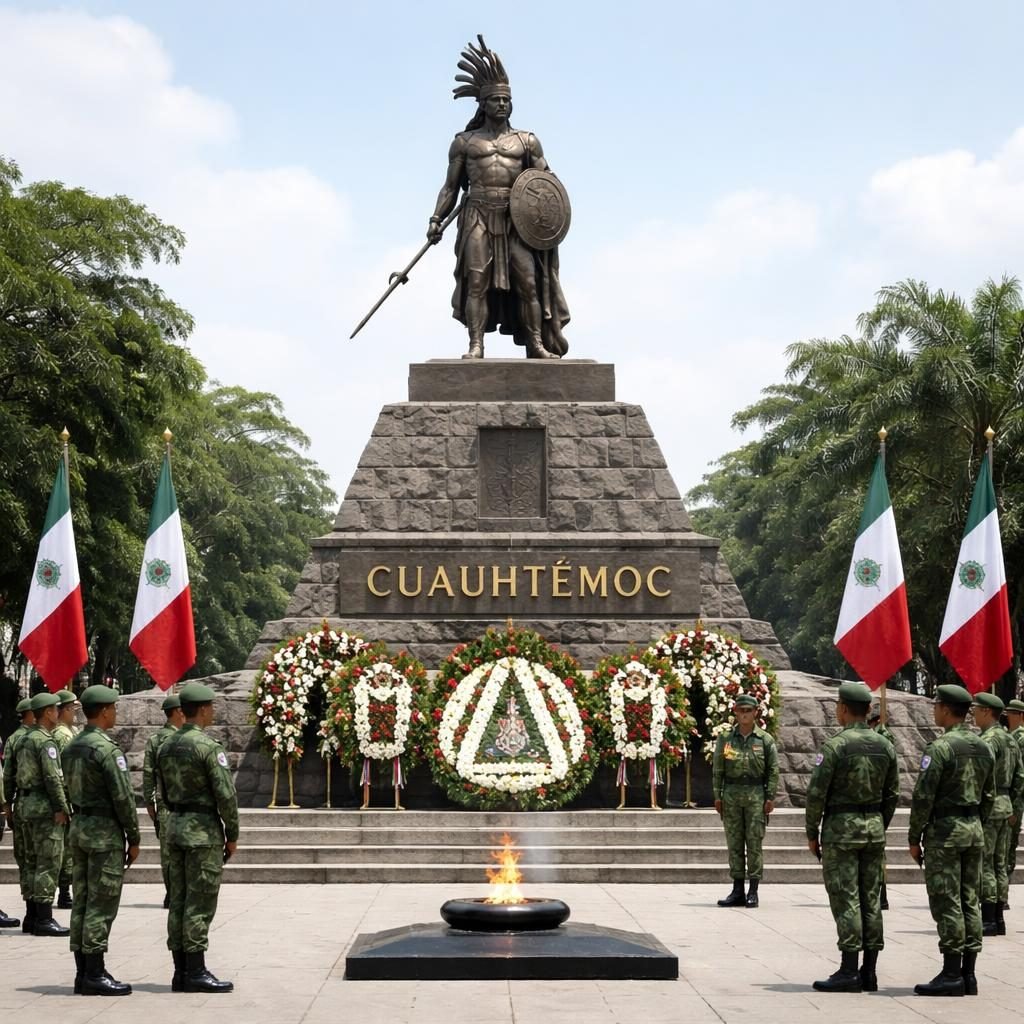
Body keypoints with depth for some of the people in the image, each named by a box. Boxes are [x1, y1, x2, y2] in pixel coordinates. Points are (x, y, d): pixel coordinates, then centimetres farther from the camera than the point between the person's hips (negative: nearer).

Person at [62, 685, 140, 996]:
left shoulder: (71, 748, 11)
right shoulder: (106, 749, -16)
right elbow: (123, 797, -17)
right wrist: (134, 839, -10)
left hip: (79, 827, 9)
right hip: (105, 830, -9)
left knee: (82, 901, 9)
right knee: (101, 904, -6)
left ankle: (83, 973, 12)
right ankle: (95, 975, -5)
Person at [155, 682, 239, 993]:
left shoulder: (166, 747, 10)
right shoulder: (208, 747, -14)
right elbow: (225, 794, -16)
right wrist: (232, 835, -7)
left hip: (175, 827, 8)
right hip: (204, 830, -8)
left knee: (179, 901, 8)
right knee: (199, 904, -5)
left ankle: (181, 972, 11)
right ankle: (196, 973, -4)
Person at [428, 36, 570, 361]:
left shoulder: (526, 141, 14)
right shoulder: (464, 142, 13)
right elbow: (451, 186, 12)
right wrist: (436, 219, 1)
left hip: (516, 218, 1)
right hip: (478, 217, -1)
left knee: (529, 279, -7)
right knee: (477, 280, -12)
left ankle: (537, 344, -4)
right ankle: (476, 345, -13)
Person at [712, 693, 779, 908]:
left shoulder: (765, 739, 2)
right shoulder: (725, 738, 7)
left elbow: (773, 770, 1)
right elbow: (717, 769, 7)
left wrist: (770, 797, -5)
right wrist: (717, 796, 2)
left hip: (756, 794, -2)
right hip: (731, 795, 2)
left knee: (754, 842, -3)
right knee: (734, 843, 4)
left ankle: (753, 891, 2)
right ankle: (737, 891, 9)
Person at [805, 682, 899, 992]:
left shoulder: (835, 746, -12)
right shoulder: (885, 746, 6)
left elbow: (816, 794, -13)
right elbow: (892, 795, 11)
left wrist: (812, 833, -2)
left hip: (840, 829, -6)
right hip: (874, 828, 6)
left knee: (845, 900, -5)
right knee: (871, 900, 8)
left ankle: (849, 972, -6)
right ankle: (869, 972, 11)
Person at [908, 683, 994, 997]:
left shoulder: (940, 747, -14)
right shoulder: (983, 748, 10)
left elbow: (923, 797, -15)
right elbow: (989, 796, 15)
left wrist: (914, 838, -8)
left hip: (944, 830, -8)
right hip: (974, 830, 8)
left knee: (947, 904, -5)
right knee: (970, 903, 9)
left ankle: (951, 975, -5)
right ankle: (968, 974, 11)